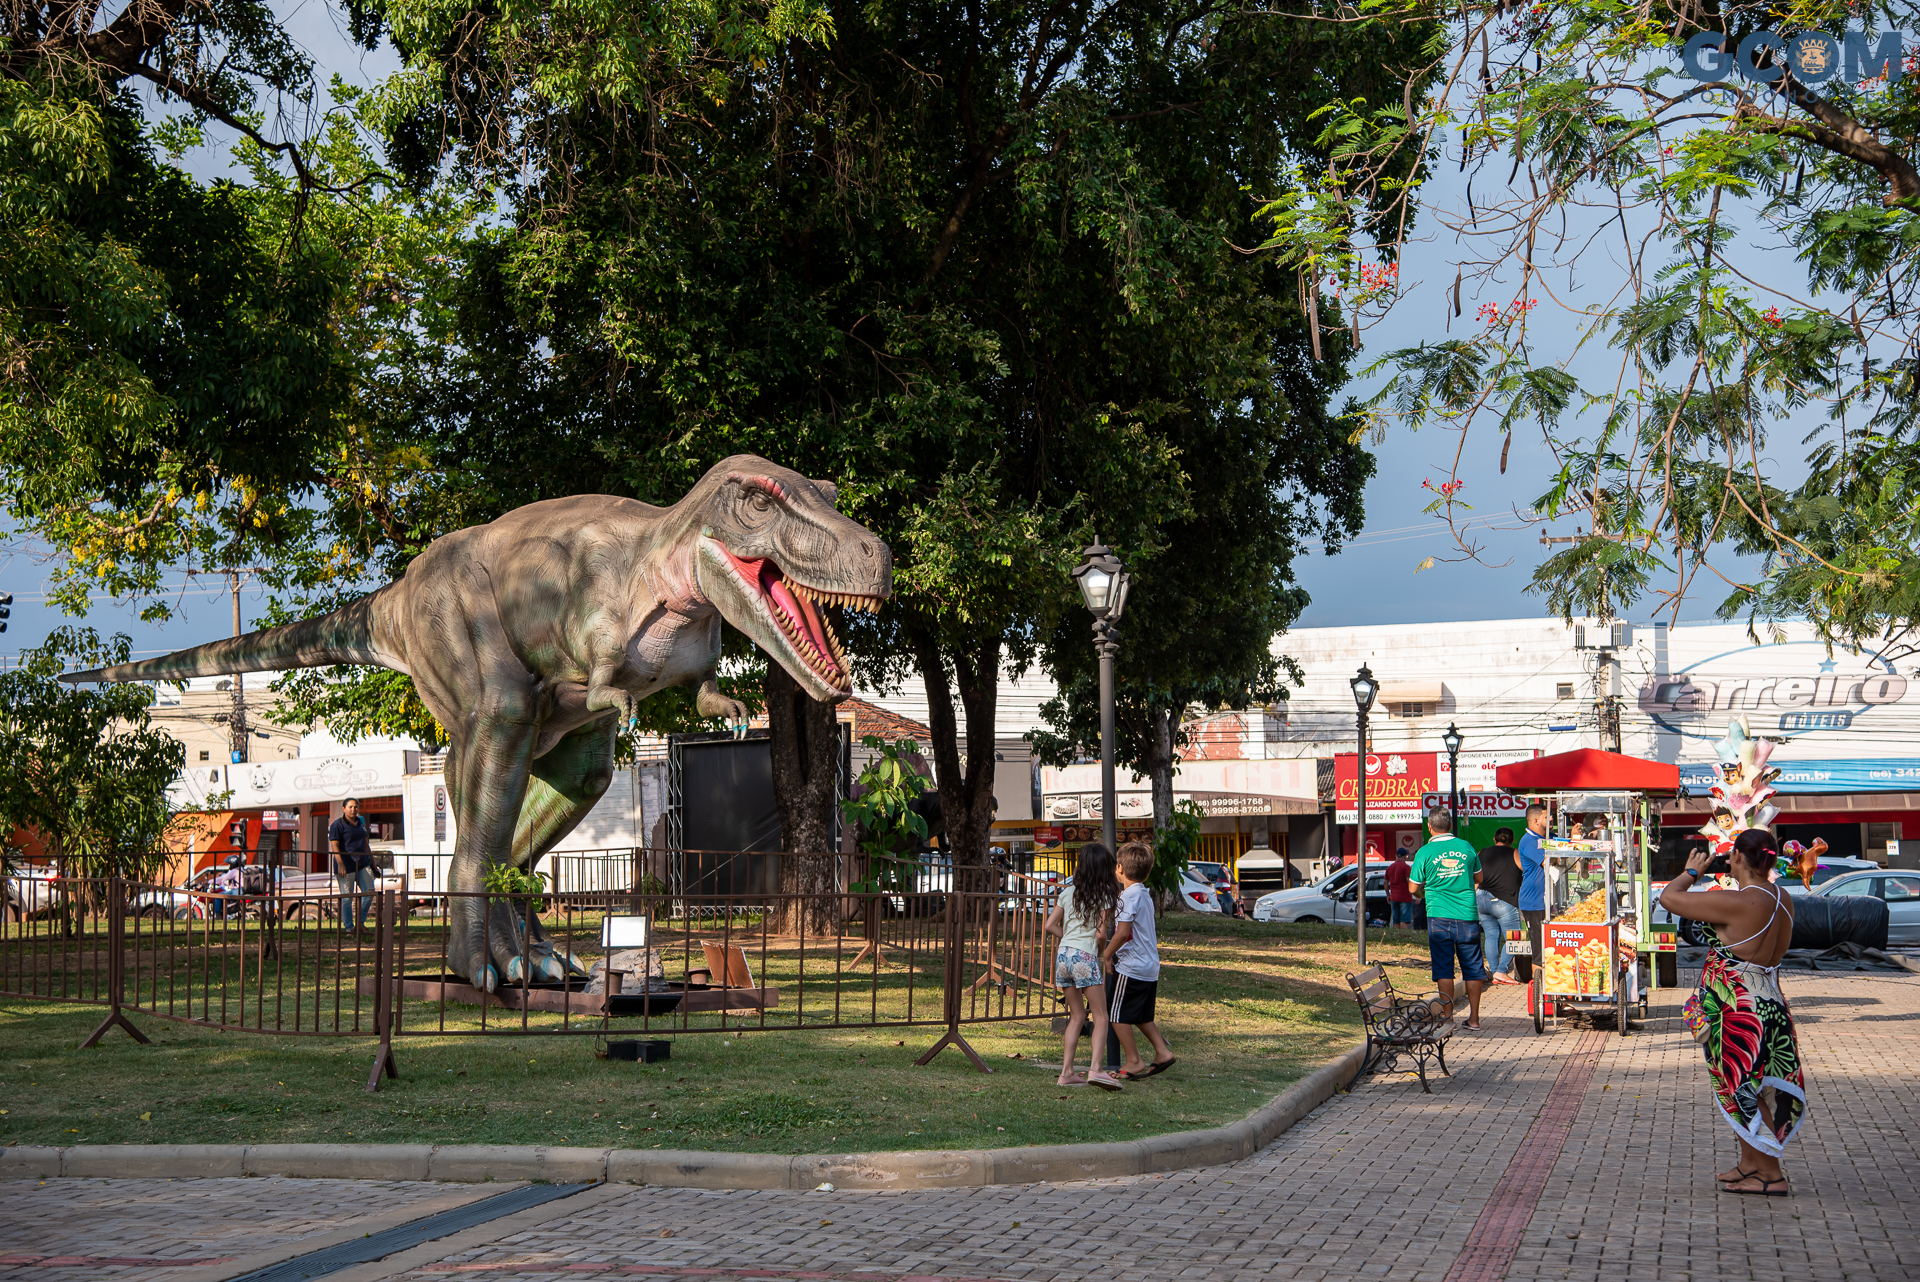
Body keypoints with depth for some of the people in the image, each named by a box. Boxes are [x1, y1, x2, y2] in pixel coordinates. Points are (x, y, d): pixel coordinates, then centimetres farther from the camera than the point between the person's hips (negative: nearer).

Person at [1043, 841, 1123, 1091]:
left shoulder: (1069, 893, 13)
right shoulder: (1104, 896, -1)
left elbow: (1049, 925, 9)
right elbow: (1100, 934, -6)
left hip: (1063, 954, 6)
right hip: (1085, 956, -6)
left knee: (1077, 1016, 13)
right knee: (1100, 1017, -3)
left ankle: (1066, 1072, 7)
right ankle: (1095, 1068, -20)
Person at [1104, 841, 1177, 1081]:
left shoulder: (1129, 895, -16)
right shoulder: (1145, 895, 13)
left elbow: (1122, 932, -21)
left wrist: (1107, 955, -10)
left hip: (1131, 967, -9)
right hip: (1150, 967, 9)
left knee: (1118, 1015, 0)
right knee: (1142, 1016, 20)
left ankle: (1133, 1061, 3)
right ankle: (1162, 1051, 15)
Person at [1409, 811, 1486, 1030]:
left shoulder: (1425, 852, -5)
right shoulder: (1466, 847, 3)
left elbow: (1414, 888, 2)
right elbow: (1478, 878, 19)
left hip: (1439, 916, -2)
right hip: (1467, 915, 2)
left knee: (1443, 968, 3)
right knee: (1472, 967, 9)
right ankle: (1474, 1018, 11)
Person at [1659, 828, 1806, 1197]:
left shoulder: (1737, 903, -24)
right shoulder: (1782, 899, 2)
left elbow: (1669, 898, -17)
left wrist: (1691, 872, 2)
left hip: (1740, 1009, -9)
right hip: (1769, 1000, 9)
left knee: (1747, 1091, 2)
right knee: (1745, 1089, 20)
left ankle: (1771, 1175, 7)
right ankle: (1749, 1164, 30)